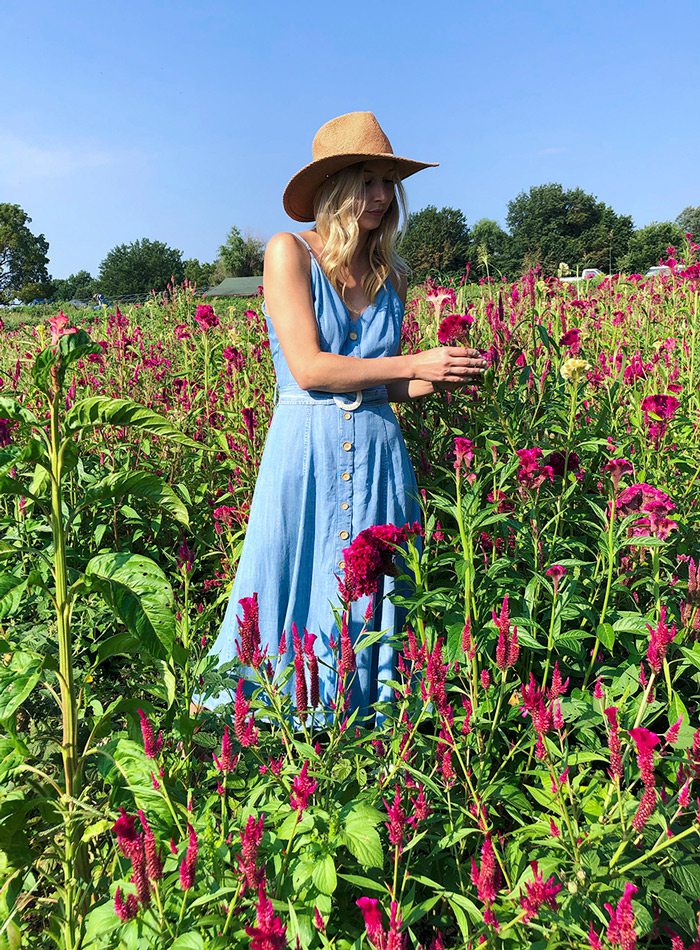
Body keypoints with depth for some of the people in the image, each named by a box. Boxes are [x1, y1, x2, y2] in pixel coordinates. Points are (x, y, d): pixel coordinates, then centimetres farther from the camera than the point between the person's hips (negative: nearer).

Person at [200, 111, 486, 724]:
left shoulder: (390, 275, 12)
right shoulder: (290, 251, -2)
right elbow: (307, 368, -12)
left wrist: (442, 379, -2)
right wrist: (415, 364, -11)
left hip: (377, 451, 5)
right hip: (307, 451, -4)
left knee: (371, 604, 8)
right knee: (295, 606, 2)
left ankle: (369, 731, 25)